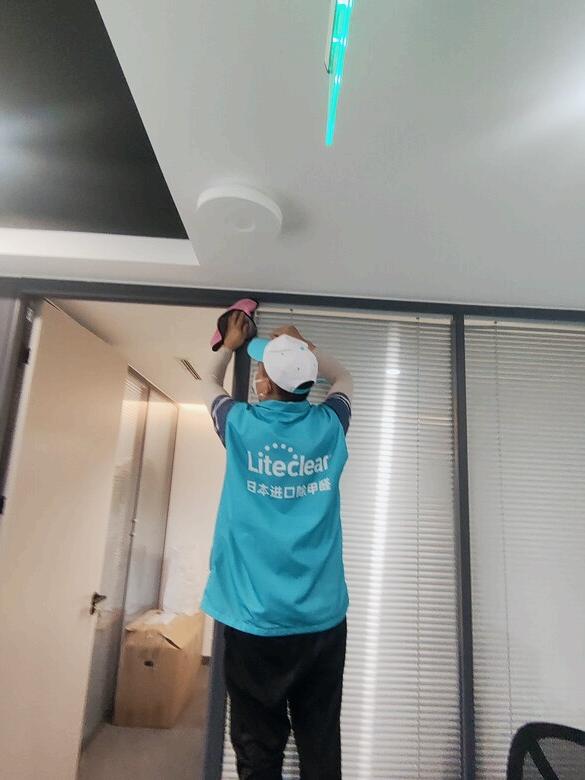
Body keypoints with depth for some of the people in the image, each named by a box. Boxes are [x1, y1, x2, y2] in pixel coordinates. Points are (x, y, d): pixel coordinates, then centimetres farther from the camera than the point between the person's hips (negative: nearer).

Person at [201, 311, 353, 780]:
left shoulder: (241, 425, -8)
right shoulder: (329, 425, -4)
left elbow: (210, 384, 16)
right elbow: (344, 378, 20)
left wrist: (230, 345, 32)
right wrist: (302, 346, 29)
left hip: (254, 620, -2)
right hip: (322, 619, 2)